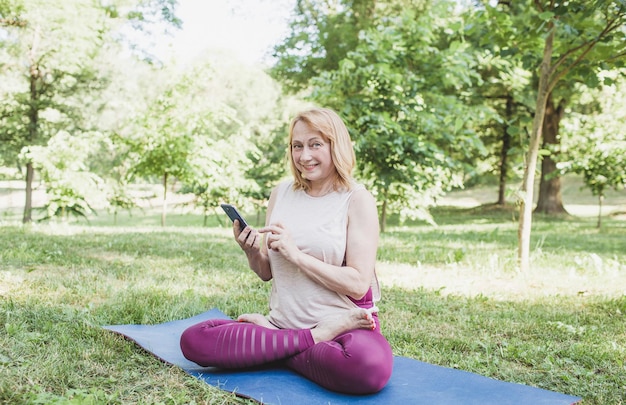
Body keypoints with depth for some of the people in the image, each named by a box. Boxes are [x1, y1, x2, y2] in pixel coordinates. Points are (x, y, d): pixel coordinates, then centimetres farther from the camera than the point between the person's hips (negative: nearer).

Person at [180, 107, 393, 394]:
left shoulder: (357, 200, -5)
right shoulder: (282, 193, 9)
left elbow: (358, 284, -13)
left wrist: (295, 253, -18)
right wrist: (251, 252, -8)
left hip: (344, 322, -4)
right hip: (285, 322, 5)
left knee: (369, 366, -39)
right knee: (192, 340, -17)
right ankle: (316, 338, -11)